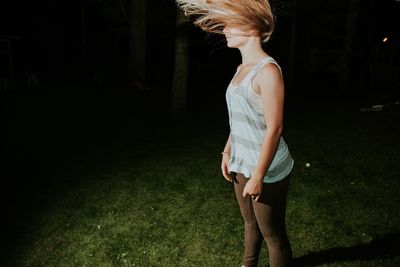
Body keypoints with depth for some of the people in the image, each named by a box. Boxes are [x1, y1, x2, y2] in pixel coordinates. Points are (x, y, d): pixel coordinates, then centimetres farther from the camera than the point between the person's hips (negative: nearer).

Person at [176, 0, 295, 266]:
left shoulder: (267, 70, -20)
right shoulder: (242, 68, 7)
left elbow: (274, 128, -22)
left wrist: (258, 176, -21)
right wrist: (227, 152, 18)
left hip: (266, 170, -8)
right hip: (242, 164, 9)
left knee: (273, 234, 8)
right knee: (251, 223, 26)